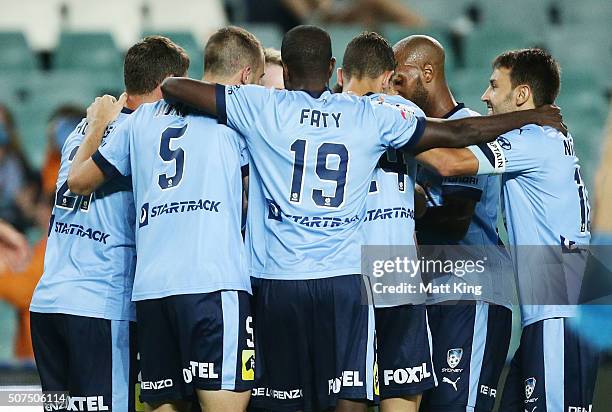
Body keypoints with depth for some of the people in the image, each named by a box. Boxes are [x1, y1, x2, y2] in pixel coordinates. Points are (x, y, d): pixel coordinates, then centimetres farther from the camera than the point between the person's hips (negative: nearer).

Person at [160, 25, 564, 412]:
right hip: (345, 280, 0)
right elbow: (457, 133, 11)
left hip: (280, 279, 0)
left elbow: (172, 87, 2)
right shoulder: (371, 116, 5)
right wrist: (531, 117, 24)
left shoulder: (262, 108, 1)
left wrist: (169, 86, 27)